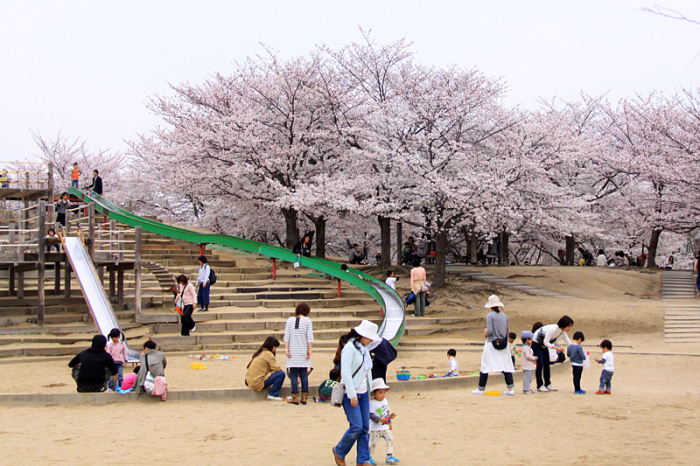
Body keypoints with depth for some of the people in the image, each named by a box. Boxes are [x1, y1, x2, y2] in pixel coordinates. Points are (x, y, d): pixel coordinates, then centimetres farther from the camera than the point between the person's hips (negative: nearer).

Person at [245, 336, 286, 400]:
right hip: (257, 383, -9)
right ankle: (272, 395, -6)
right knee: (281, 374, -11)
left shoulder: (259, 353, 18)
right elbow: (276, 368, -12)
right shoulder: (268, 354, -8)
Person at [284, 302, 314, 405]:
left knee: (293, 375, 2)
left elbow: (286, 336, 0)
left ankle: (295, 397, 0)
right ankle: (304, 397, 6)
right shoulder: (307, 320, -1)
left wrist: (286, 349, 0)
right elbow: (310, 337, -6)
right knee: (304, 375, 7)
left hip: (292, 352, 1)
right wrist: (309, 350, -3)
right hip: (303, 352, 0)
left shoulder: (290, 320, 4)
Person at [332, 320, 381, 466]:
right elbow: (346, 373, -18)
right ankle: (339, 452, 11)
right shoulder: (349, 348, -14)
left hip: (363, 393, 8)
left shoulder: (364, 349, 13)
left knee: (365, 427, 4)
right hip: (350, 393, -8)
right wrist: (352, 395, -19)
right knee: (356, 426, -11)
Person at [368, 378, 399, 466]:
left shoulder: (385, 401, 10)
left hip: (385, 427, 6)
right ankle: (369, 457, 13)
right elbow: (371, 414, -20)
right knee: (373, 443, -2)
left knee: (390, 439, -2)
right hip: (375, 428, -6)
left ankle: (389, 456, 6)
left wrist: (389, 422, 21)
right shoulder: (372, 403, -13)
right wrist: (379, 419, -30)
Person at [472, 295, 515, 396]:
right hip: (503, 344, 5)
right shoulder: (504, 315, 6)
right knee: (506, 365, 5)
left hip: (492, 344, -5)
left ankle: (481, 389, 6)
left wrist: (485, 334, 3)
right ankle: (510, 389, -1)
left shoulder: (490, 315, -10)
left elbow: (490, 331, -17)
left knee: (485, 365, 3)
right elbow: (507, 331, 12)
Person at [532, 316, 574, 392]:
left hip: (544, 345, 8)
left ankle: (547, 384, 11)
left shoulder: (563, 332, -7)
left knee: (547, 364, 5)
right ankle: (540, 385, -6)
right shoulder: (553, 329, -32)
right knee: (540, 364, -12)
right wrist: (556, 348, -34)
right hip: (535, 343, -8)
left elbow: (569, 343, -1)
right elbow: (545, 342, -30)